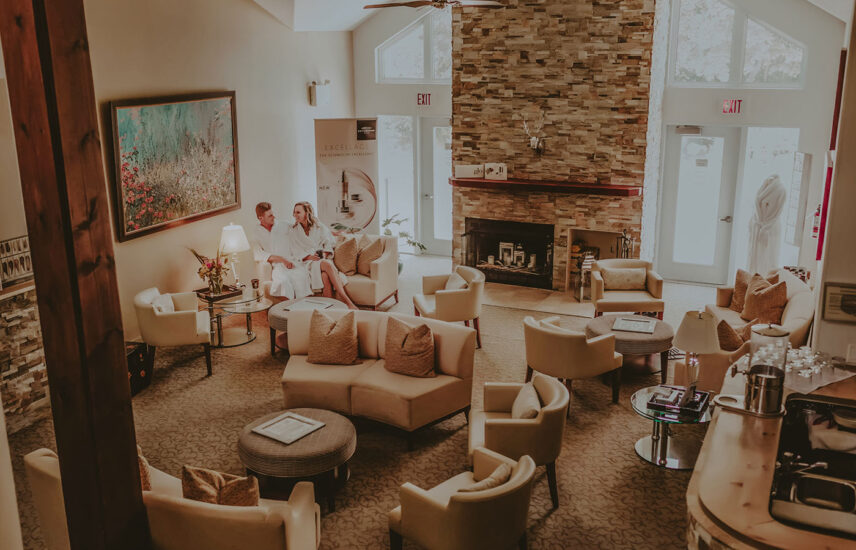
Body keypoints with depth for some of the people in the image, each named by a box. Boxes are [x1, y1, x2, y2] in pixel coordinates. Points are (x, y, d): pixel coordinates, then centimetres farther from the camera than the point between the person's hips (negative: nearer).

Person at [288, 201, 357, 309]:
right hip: (308, 262, -2)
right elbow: (297, 251, 6)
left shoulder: (320, 227, 15)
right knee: (328, 265, -36)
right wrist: (310, 257, -12)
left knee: (325, 275, -37)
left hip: (324, 259, 2)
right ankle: (347, 302, -44)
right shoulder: (294, 231, 14)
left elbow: (328, 243, 10)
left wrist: (325, 254, -11)